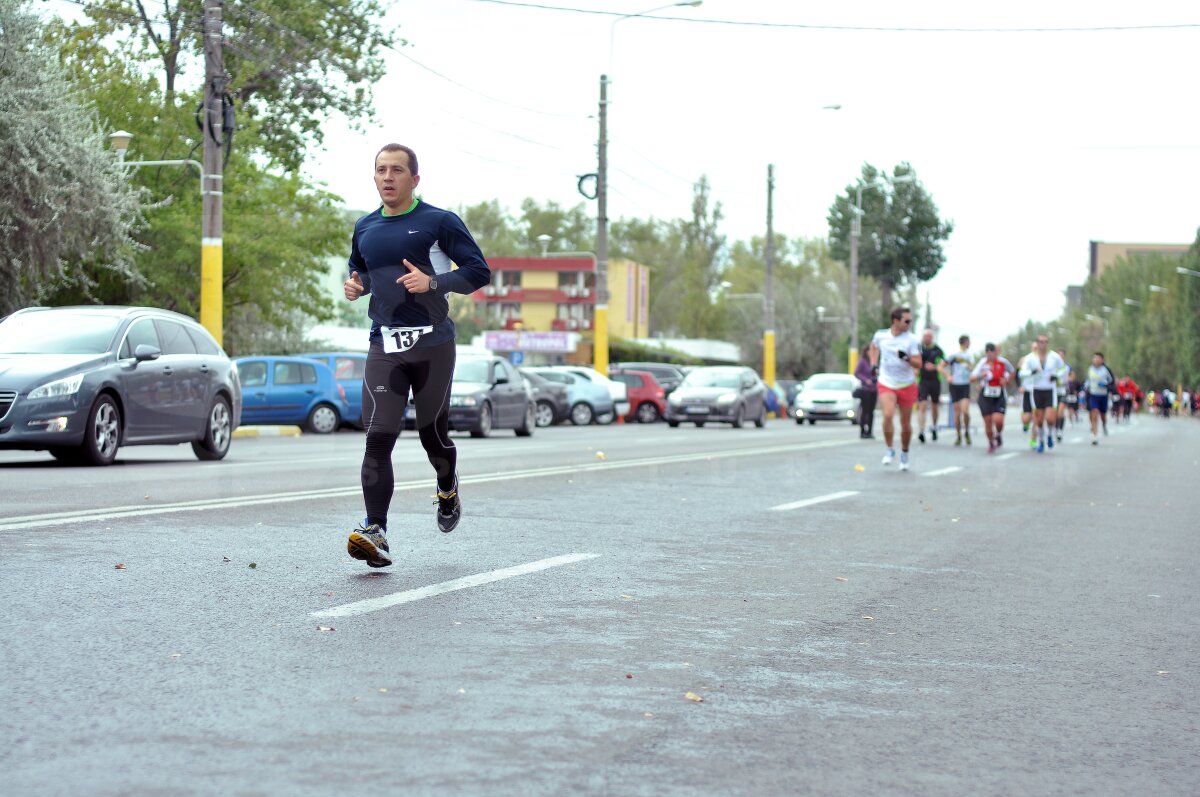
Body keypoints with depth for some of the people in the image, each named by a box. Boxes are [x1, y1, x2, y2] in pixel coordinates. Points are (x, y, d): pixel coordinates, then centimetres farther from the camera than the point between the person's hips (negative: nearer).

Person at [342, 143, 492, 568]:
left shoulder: (439, 222, -2)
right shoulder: (365, 229, 13)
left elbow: (479, 272, -3)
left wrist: (432, 282, -17)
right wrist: (354, 286, 6)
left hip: (432, 344, -3)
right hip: (385, 346, 3)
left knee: (432, 434, 8)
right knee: (378, 438, -11)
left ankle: (448, 490, 42)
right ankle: (375, 533, -16)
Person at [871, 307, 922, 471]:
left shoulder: (912, 340, -9)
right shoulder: (880, 335, -2)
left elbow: (918, 364, -12)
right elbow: (874, 346, 22)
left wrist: (906, 358, -31)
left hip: (907, 385, 0)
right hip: (886, 384, 0)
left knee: (906, 424, 7)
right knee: (888, 415, -23)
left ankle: (904, 453, 30)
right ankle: (890, 450, -6)